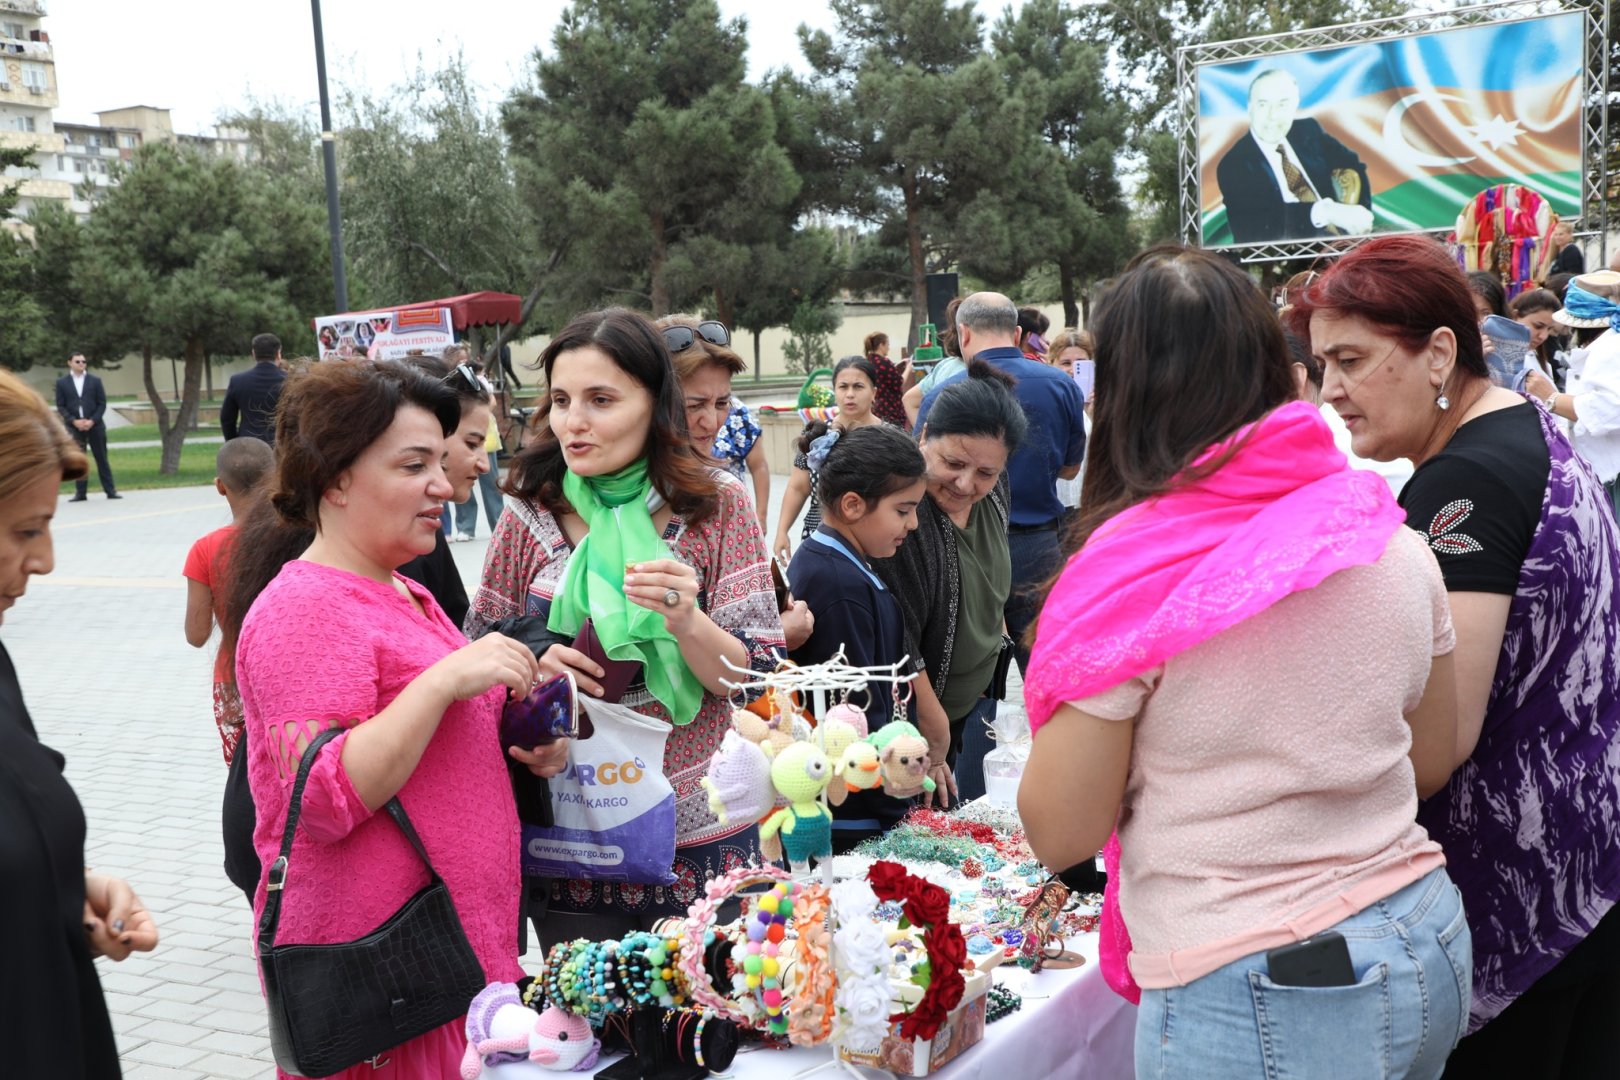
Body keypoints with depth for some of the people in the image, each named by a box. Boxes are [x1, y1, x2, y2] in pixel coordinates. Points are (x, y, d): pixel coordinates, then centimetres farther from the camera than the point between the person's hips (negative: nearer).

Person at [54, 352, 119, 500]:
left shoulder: (95, 381, 5)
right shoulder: (62, 383, 6)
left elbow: (102, 403, 2)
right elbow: (60, 406, 3)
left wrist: (92, 421, -11)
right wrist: (74, 421, -11)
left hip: (95, 425, 0)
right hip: (74, 427, 0)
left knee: (102, 459, 2)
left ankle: (110, 490, 5)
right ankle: (80, 492, 7)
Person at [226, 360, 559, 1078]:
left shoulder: (404, 595, 14)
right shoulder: (306, 609, -15)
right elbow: (322, 798, -24)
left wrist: (519, 748, 6)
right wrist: (446, 679, -27)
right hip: (376, 958, -9)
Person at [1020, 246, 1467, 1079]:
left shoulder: (1132, 571, -19)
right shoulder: (1395, 544, -2)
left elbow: (1059, 834, -11)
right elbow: (1433, 762, 11)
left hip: (1255, 1006, -6)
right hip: (1431, 953, 6)